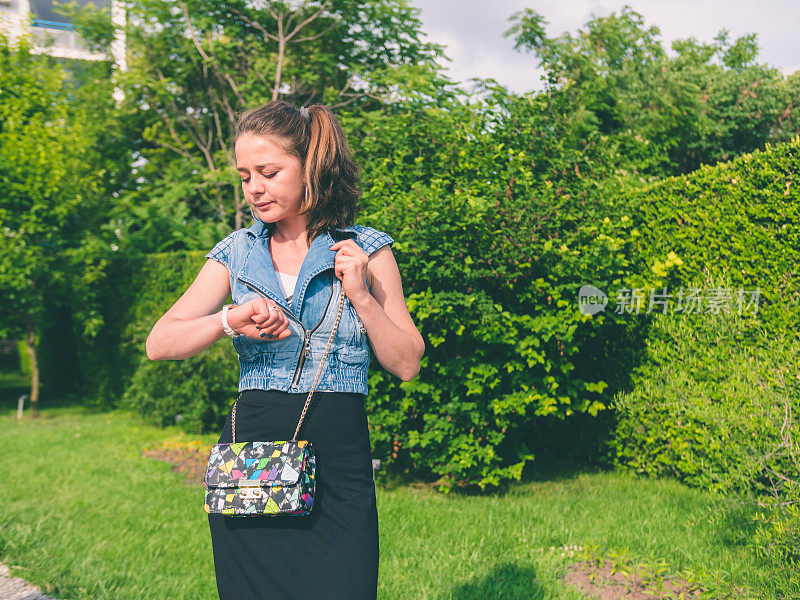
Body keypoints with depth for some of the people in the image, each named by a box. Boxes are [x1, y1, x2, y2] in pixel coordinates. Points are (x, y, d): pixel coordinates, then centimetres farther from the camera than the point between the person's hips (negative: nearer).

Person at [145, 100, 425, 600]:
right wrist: (231, 319, -15)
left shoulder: (366, 250, 3)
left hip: (338, 462, -2)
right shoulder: (237, 253, 9)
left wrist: (361, 295, -10)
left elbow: (407, 365, 3)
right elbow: (159, 344, 2)